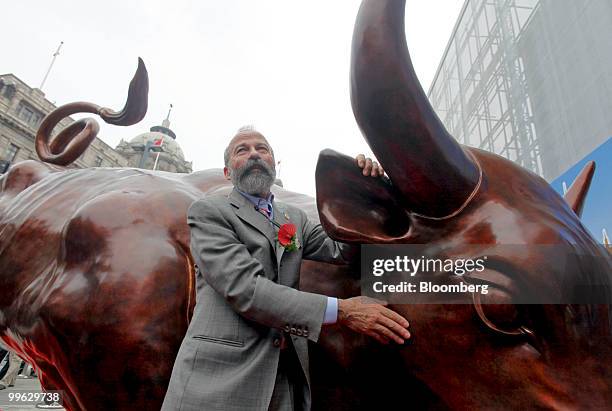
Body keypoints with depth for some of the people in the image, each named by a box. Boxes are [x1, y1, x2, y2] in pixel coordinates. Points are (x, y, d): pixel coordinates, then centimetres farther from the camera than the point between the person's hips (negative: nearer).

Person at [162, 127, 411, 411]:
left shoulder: (294, 218, 15)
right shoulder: (207, 211, -4)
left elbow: (342, 249, 5)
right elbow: (243, 287, -17)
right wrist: (340, 311, -22)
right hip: (220, 374, -4)